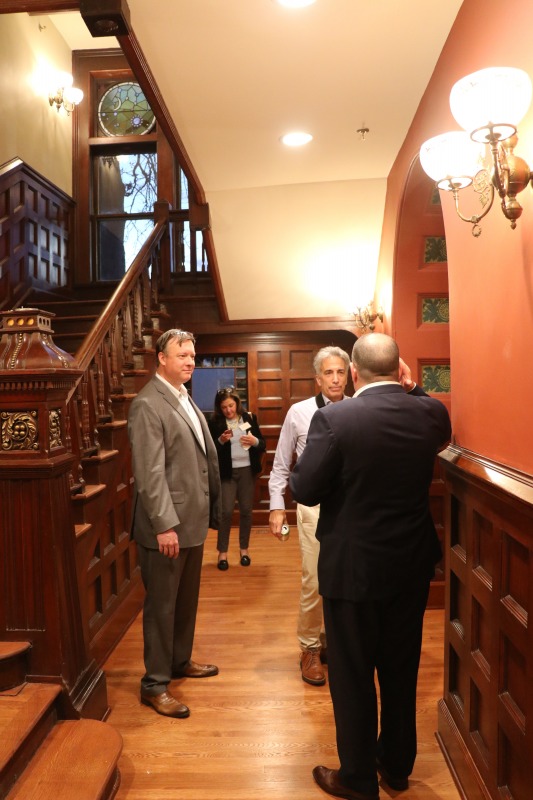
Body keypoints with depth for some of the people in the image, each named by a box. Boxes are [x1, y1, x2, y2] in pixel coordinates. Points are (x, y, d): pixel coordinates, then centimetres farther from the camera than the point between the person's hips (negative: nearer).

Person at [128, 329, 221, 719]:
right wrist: (164, 525, -22)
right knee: (162, 605, 6)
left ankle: (180, 660, 40)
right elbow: (150, 472, -21)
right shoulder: (148, 404, -15)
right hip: (167, 525, -8)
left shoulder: (186, 400, 12)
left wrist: (208, 510, 13)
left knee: (187, 600, 21)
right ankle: (155, 684, 22)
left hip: (193, 521, 9)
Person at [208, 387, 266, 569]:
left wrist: (255, 441, -16)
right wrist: (221, 440, -21)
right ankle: (222, 552, 12)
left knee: (246, 510, 8)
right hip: (227, 472, -2)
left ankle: (244, 549, 24)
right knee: (226, 511, -2)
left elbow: (263, 445, 5)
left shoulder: (250, 418, 2)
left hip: (247, 471, 2)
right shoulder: (215, 423, -3)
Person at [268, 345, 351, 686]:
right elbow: (281, 465, 3)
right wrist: (277, 506, 0)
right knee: (314, 582, 1)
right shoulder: (299, 412, -3)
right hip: (315, 505, -1)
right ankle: (310, 648, 24)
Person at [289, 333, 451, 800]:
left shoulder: (334, 418, -22)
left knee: (352, 675, 15)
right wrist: (412, 389, 8)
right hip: (412, 565, 5)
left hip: (353, 567, -4)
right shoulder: (430, 413, -8)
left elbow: (304, 490, -17)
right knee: (401, 669, 23)